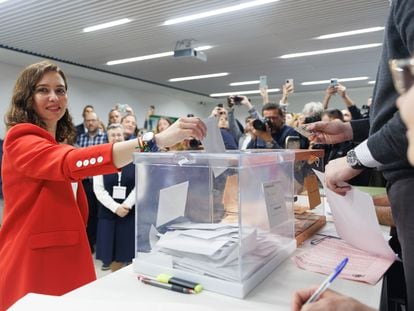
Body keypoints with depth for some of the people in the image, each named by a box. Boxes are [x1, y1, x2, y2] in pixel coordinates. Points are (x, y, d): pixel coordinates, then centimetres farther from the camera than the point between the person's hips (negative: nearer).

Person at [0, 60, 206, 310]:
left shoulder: (61, 146, 13)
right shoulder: (20, 141, -14)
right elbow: (71, 163, -34)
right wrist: (156, 140, -43)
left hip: (70, 258, 8)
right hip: (32, 263, -7)